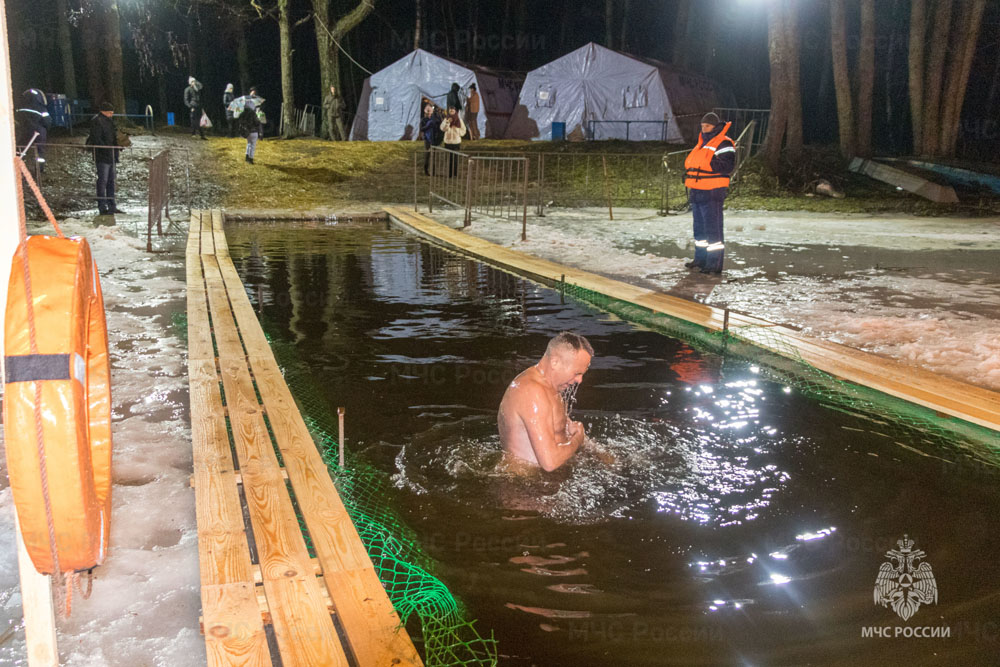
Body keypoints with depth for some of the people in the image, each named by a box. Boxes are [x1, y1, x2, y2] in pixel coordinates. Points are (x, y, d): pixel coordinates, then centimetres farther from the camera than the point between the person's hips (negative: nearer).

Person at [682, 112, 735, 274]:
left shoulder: (723, 144, -9)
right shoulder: (702, 144, 19)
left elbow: (727, 166, -20)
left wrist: (708, 163, -25)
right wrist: (688, 173, 11)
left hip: (712, 193, -9)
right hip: (696, 192, 9)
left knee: (713, 227, -8)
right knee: (699, 226, 16)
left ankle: (715, 264, -5)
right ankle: (701, 259, 27)